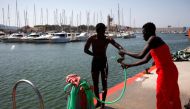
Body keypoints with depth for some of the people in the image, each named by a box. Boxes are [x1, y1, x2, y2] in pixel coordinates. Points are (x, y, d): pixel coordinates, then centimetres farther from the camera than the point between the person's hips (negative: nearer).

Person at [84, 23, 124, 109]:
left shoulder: (108, 39, -13)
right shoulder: (91, 39, -9)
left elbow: (118, 46, -27)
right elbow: (86, 50, -5)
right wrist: (95, 55, -19)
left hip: (103, 62, -2)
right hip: (95, 62, 2)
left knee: (104, 83, 2)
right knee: (95, 83, 10)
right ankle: (98, 102, 28)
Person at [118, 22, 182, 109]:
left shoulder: (153, 39, -11)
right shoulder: (155, 43, 16)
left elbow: (140, 55, -20)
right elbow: (145, 60, 19)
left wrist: (125, 52, -6)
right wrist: (128, 65, 23)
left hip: (165, 73, -9)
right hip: (170, 72, 9)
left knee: (163, 99, 5)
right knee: (171, 99, 19)